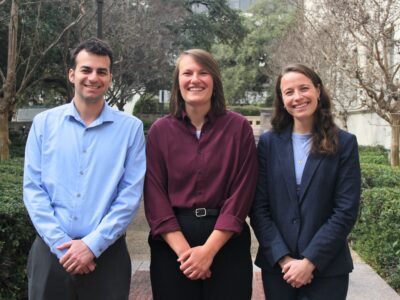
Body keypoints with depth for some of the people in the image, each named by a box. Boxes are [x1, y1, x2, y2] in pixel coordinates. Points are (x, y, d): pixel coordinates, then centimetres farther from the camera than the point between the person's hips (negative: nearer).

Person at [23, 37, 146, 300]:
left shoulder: (130, 127, -1)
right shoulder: (44, 123, 3)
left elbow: (131, 195, -6)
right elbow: (33, 188, -1)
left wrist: (92, 244, -12)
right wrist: (61, 244, -10)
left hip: (106, 253, -1)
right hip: (51, 251, 1)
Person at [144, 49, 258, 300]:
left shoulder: (239, 127, -1)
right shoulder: (161, 130, 1)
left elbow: (242, 192, -6)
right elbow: (155, 194, -3)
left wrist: (209, 249, -13)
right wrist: (183, 249, -13)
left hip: (227, 244, 0)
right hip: (172, 245, 1)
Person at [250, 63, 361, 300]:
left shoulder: (344, 143, -2)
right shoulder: (269, 142, 2)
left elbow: (346, 210, -7)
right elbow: (258, 207, -2)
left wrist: (310, 261, -13)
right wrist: (283, 258, -11)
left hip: (327, 268, -1)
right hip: (277, 266, 2)